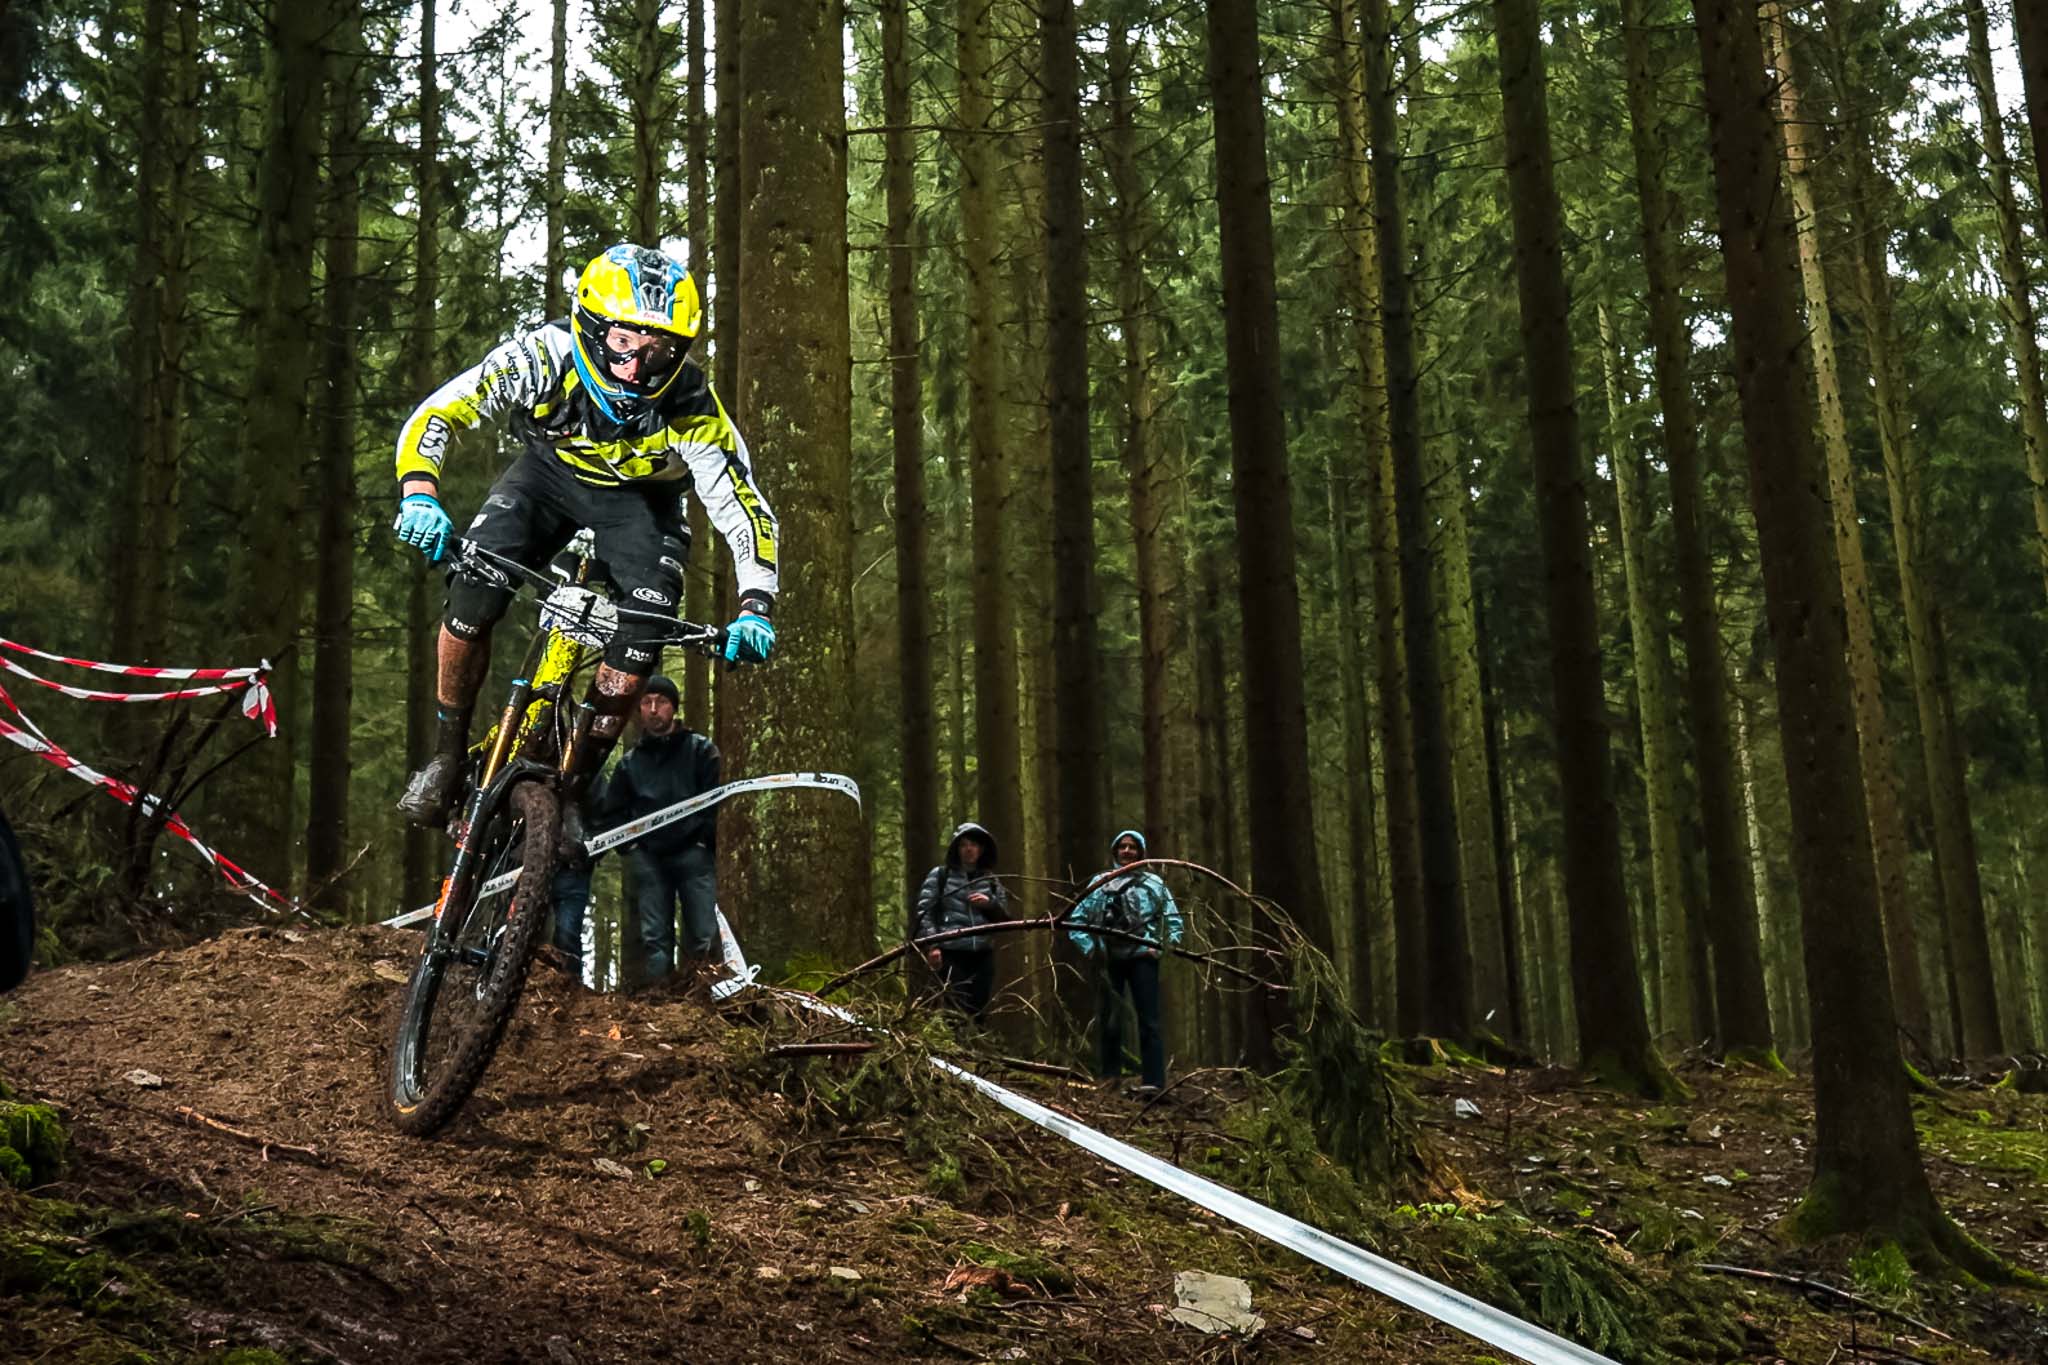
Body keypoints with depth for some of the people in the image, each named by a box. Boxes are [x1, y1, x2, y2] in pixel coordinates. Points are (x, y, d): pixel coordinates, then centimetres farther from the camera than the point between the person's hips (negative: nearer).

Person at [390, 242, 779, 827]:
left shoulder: (691, 408, -33)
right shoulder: (542, 358, -33)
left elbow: (745, 507, -27)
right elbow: (434, 416, -29)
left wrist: (755, 607, -42)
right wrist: (418, 494, -49)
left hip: (639, 500, 0)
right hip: (551, 472, 0)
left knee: (644, 631, -23)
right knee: (474, 592, -23)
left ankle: (576, 785, -5)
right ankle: (446, 756, -2)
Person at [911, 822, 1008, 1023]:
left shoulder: (990, 881, 17)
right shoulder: (940, 875, 7)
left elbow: (1005, 918, 17)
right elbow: (923, 912, 0)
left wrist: (990, 904, -4)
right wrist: (931, 945, -12)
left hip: (983, 955, 4)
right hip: (951, 954, -4)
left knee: (980, 1012, 2)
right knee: (958, 1011, -13)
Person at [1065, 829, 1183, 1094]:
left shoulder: (1153, 883, 9)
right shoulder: (1100, 883, 12)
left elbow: (1173, 919, 8)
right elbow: (1076, 919, 12)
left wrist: (1164, 945, -5)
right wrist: (1089, 948, 0)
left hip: (1142, 958, -2)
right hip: (1109, 960, 2)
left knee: (1148, 1020, -8)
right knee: (1110, 1021, 6)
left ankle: (1153, 1080, -10)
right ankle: (1109, 1079, 12)